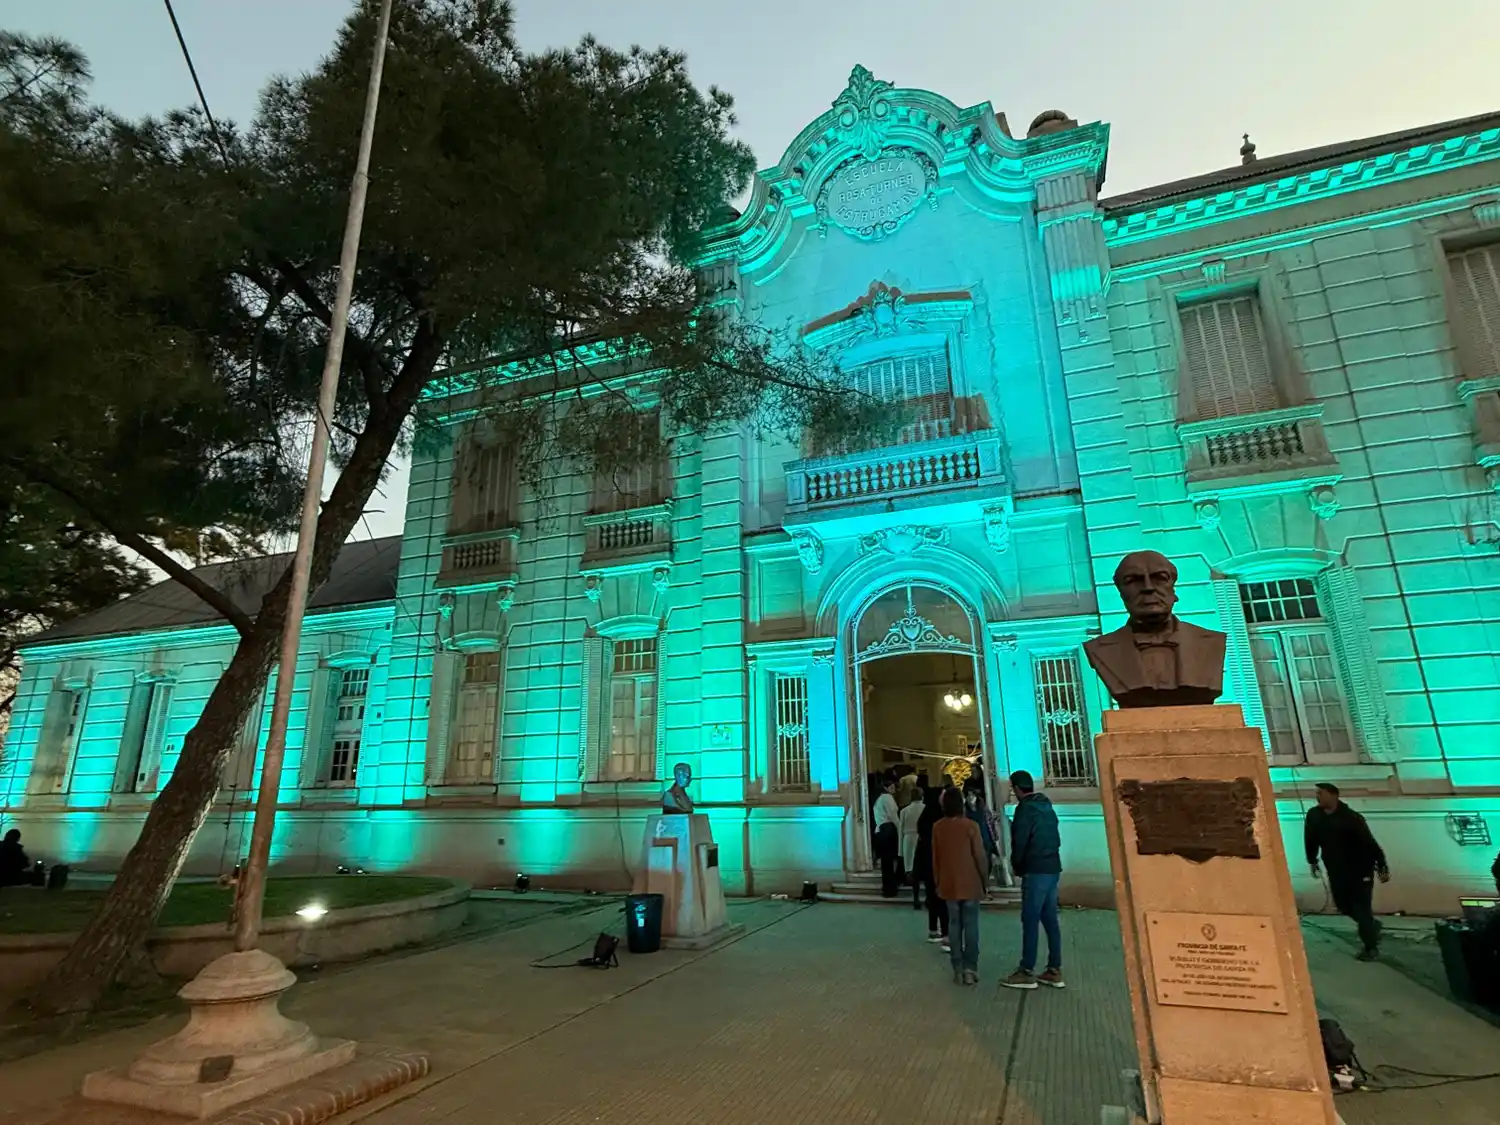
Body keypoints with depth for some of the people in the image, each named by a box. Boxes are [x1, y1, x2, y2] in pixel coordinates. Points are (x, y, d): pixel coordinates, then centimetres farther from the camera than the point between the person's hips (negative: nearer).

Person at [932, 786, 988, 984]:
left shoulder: (937, 827, -2)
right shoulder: (970, 826, -13)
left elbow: (935, 858, 5)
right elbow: (980, 856, -9)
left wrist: (938, 881, 16)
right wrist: (985, 878, 6)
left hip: (948, 884, 3)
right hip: (970, 884, -3)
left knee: (954, 925, 9)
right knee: (971, 925, 6)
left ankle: (958, 969, 11)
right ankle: (970, 968, 5)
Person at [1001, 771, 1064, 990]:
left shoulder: (1025, 808, -13)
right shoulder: (1047, 806, 12)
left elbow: (1019, 841, -15)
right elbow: (1055, 838, 16)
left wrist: (1016, 866, 1)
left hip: (1036, 870, -8)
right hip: (1053, 868, 9)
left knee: (1030, 921, -3)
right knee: (1050, 920, 12)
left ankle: (1027, 972, 1)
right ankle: (1054, 971, 15)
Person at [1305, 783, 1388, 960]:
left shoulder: (1351, 818, -21)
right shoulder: (1313, 815, -7)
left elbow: (1370, 842, -18)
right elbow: (1311, 839, 7)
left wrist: (1382, 867, -18)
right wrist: (1312, 861, 12)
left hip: (1360, 869, -5)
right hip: (1335, 869, 5)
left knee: (1361, 908, -2)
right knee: (1343, 906, 12)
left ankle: (1371, 947, 13)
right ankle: (1372, 926, 39)